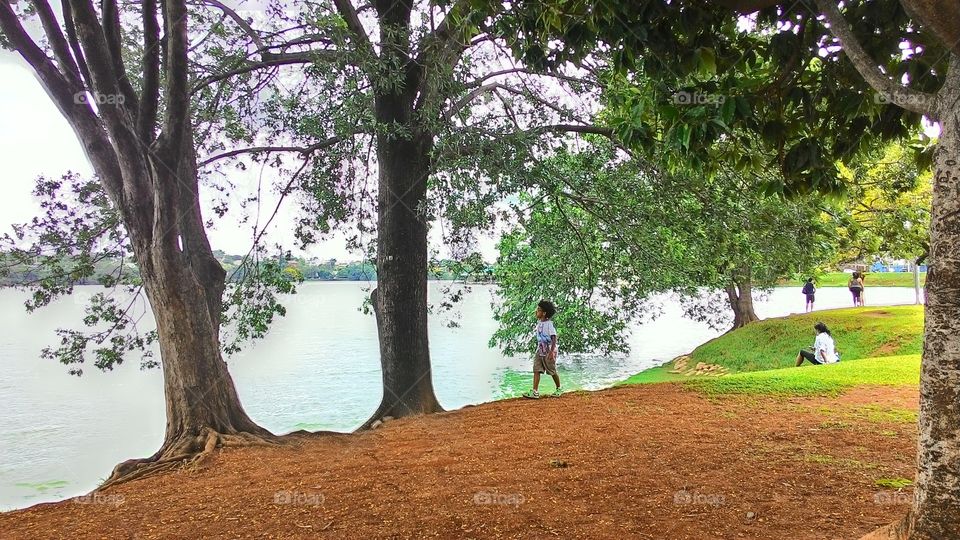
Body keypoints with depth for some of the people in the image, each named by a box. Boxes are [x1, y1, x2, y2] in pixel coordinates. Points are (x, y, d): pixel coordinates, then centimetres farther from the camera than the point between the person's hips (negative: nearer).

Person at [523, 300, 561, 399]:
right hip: (540, 351, 7)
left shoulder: (548, 324, -16)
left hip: (548, 352, -7)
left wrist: (551, 351, -27)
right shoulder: (538, 323, 7)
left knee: (552, 372, 7)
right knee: (536, 370, -5)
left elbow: (554, 338, -21)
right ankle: (535, 392, -9)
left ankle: (559, 389, 26)